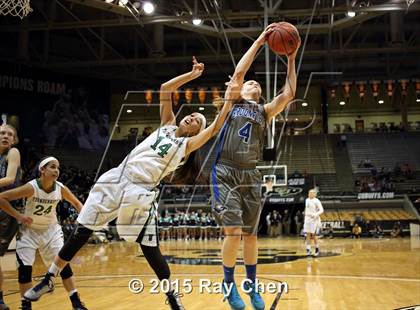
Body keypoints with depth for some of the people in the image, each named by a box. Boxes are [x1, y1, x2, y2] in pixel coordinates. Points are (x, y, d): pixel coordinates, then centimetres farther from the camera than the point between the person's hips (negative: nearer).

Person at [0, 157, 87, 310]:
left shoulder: (61, 188, -15)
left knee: (64, 264, -5)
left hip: (51, 230, 3)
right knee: (24, 268, -8)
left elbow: (76, 203, 4)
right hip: (30, 230, -2)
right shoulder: (31, 187, -27)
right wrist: (18, 216, -24)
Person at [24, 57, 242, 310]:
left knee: (150, 247, -4)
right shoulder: (168, 125, 17)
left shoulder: (188, 144, 6)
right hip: (117, 179, 4)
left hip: (142, 191, -4)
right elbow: (165, 89, 15)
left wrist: (229, 100, -12)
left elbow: (215, 129, -7)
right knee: (82, 232, 6)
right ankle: (49, 279, 19)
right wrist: (192, 75, 11)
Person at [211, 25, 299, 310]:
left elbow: (289, 94, 5)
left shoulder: (264, 112, 16)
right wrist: (259, 42, -3)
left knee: (250, 234, 8)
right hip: (225, 174, -4)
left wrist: (291, 60, 4)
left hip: (250, 176, 4)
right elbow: (239, 72, -5)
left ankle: (252, 286, 23)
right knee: (233, 232, -13)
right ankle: (229, 283, 8)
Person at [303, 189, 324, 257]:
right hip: (307, 219, 6)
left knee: (313, 235, -2)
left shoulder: (316, 201, -9)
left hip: (314, 219, -6)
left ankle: (317, 249, 15)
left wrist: (316, 214, -29)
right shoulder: (307, 200, 11)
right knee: (308, 235, 1)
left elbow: (321, 210, -13)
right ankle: (308, 250, 2)